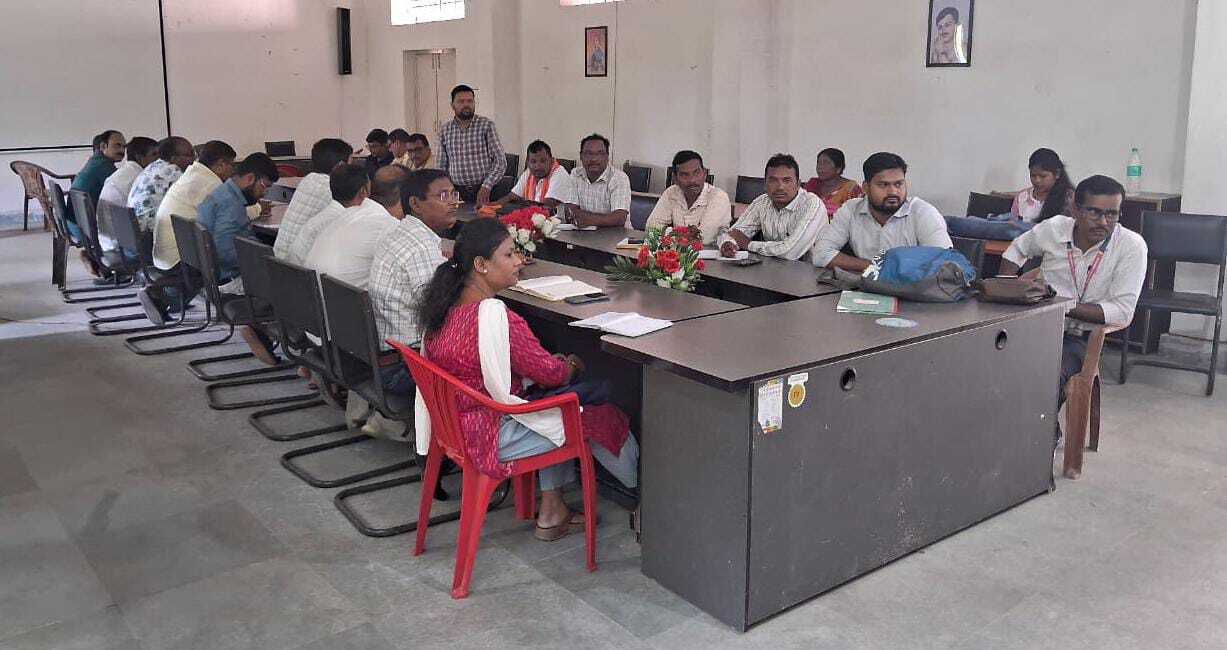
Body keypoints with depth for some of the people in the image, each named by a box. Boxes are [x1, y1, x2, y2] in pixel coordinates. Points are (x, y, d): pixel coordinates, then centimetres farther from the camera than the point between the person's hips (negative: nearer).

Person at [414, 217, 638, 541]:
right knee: (603, 416, 4)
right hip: (489, 436, -9)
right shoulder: (494, 316, -28)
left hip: (456, 422, 9)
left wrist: (556, 364, 9)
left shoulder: (449, 305, 1)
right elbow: (548, 372, -17)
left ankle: (551, 513, 26)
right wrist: (571, 367, 7)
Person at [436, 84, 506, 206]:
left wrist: (486, 186, -16)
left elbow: (501, 162, -5)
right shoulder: (444, 131, 8)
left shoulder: (486, 125, -1)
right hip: (457, 193, 2)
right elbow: (442, 167, 16)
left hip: (484, 192, -2)